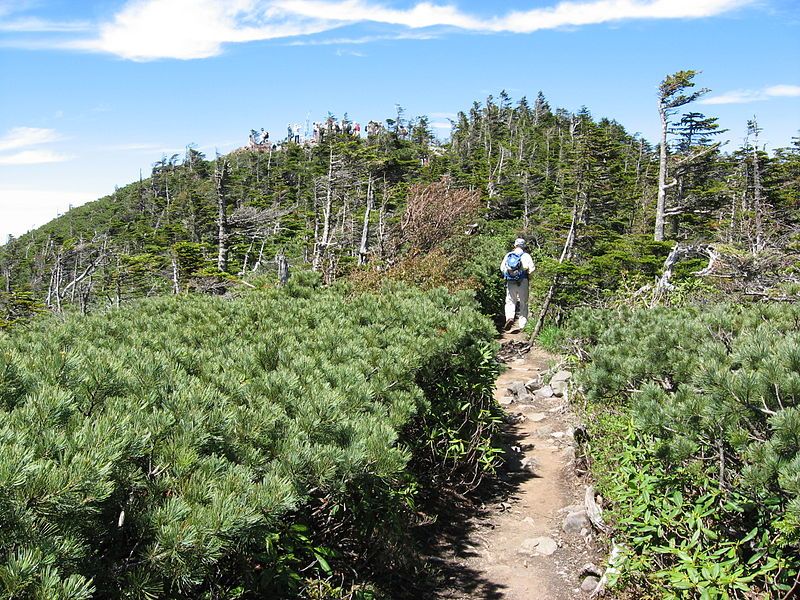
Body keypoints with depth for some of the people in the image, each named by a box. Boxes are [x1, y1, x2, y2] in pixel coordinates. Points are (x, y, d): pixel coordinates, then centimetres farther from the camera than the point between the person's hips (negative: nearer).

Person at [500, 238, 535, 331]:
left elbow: (502, 268, 5)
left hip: (510, 282, 2)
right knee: (523, 303, 7)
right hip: (523, 281, -1)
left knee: (510, 301, 7)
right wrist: (527, 274, 8)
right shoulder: (526, 255, -2)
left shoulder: (508, 255, 6)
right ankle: (523, 325, 8)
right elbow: (532, 268, -10)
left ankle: (509, 317, -19)